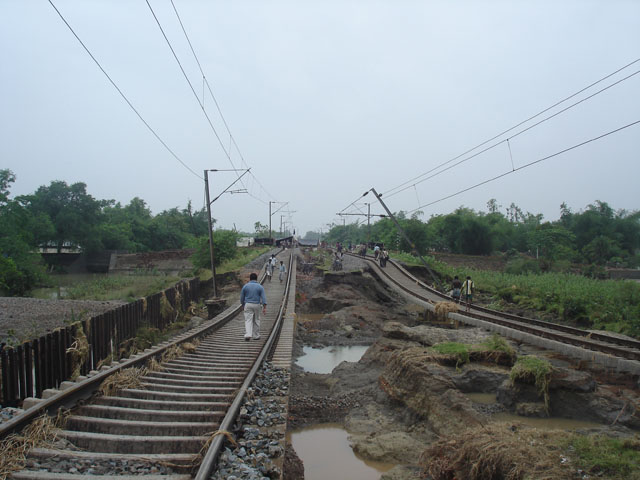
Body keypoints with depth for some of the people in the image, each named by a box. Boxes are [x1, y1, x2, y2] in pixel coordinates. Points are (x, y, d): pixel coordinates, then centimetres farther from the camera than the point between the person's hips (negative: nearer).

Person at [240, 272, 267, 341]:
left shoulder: (245, 286, 0)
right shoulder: (260, 287, -1)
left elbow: (242, 297, 5)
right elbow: (263, 297, -8)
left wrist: (242, 305, 19)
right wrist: (264, 307, -9)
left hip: (248, 305, 0)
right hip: (256, 305, 0)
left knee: (248, 320, -1)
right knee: (256, 321, 12)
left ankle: (248, 335, -18)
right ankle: (256, 336, 17)